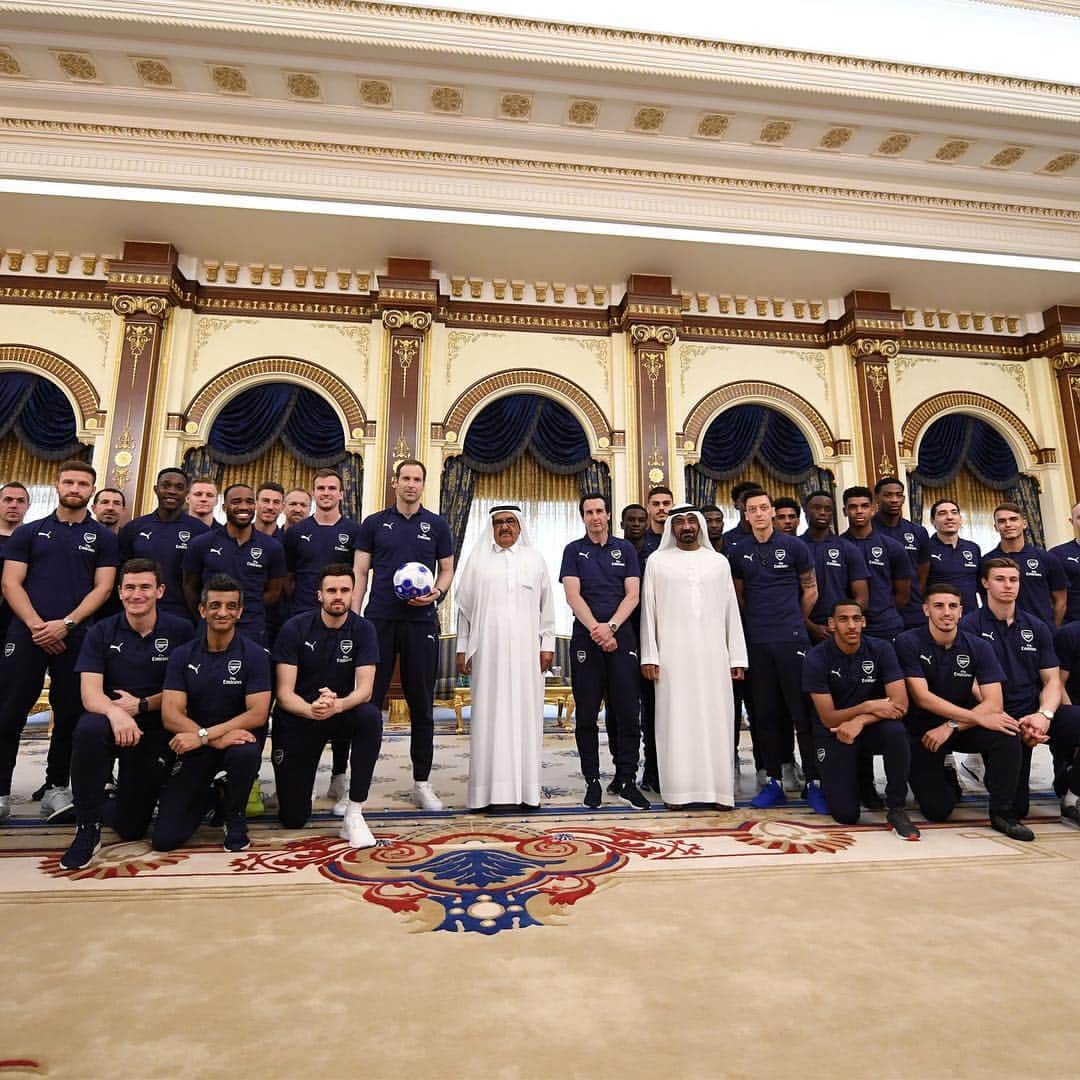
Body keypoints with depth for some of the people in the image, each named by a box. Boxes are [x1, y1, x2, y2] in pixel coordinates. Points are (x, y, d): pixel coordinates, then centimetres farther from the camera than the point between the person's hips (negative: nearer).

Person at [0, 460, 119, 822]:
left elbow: (102, 588, 1)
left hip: (77, 637, 0)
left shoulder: (103, 538, 9)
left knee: (69, 714, 5)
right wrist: (36, 625, -11)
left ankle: (56, 788, 16)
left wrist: (66, 624, -12)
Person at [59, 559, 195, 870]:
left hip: (157, 731, 0)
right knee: (89, 728, -38)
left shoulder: (181, 631, -6)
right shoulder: (101, 633, -3)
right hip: (113, 723, 0)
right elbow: (90, 694, -14)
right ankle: (87, 829, -19)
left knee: (130, 829, 2)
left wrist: (141, 705, -14)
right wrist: (116, 713, -34)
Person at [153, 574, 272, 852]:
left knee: (246, 753, -39)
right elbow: (170, 716, -11)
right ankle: (206, 797, 25)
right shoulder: (182, 656, -4)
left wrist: (204, 735, -25)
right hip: (196, 747, 2)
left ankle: (235, 818, -6)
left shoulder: (254, 655, -10)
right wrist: (219, 740, -25)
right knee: (165, 838, -9)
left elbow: (258, 714, -16)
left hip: (239, 737, -1)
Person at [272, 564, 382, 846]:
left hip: (341, 714, 1)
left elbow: (364, 690, -19)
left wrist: (338, 705, -41)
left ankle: (354, 813, -24)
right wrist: (311, 709, -39)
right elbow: (284, 693, -17)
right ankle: (293, 780, 36)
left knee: (371, 716, -36)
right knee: (293, 819, 0)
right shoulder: (295, 628, -14)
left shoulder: (362, 630, -11)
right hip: (297, 717, -1)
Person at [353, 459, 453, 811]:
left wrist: (437, 592, -10)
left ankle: (422, 782, 18)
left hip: (421, 621, 1)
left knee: (421, 704, 6)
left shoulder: (437, 525, 8)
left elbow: (447, 570, 12)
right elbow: (360, 572, 5)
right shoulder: (374, 523, 7)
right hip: (379, 620, 0)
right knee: (369, 701, 2)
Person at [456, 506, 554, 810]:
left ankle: (526, 788, 8)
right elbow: (465, 606, 9)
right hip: (488, 648, 0)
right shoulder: (478, 559, 9)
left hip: (525, 649, 1)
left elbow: (546, 606, 10)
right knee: (489, 713, -1)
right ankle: (489, 788, 5)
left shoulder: (535, 559, 11)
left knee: (525, 713, 1)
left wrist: (547, 645, 3)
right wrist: (462, 648, 3)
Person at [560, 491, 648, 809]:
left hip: (621, 636, 1)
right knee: (586, 715, 3)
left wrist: (610, 627, -12)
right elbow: (573, 596, -3)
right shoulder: (574, 550, 8)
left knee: (627, 712, 0)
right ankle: (592, 781, 13)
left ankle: (626, 780, 10)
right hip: (585, 638, 0)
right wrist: (596, 629, -14)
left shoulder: (626, 549, 10)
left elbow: (632, 595, 2)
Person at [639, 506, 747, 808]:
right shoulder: (657, 561, 6)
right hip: (672, 655, -1)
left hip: (713, 654, 2)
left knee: (716, 718, 2)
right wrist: (649, 655, -4)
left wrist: (737, 657, 5)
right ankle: (678, 789, 6)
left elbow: (731, 610, 10)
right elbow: (648, 609, 3)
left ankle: (720, 789, 9)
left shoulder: (719, 562, 11)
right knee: (675, 719, 0)